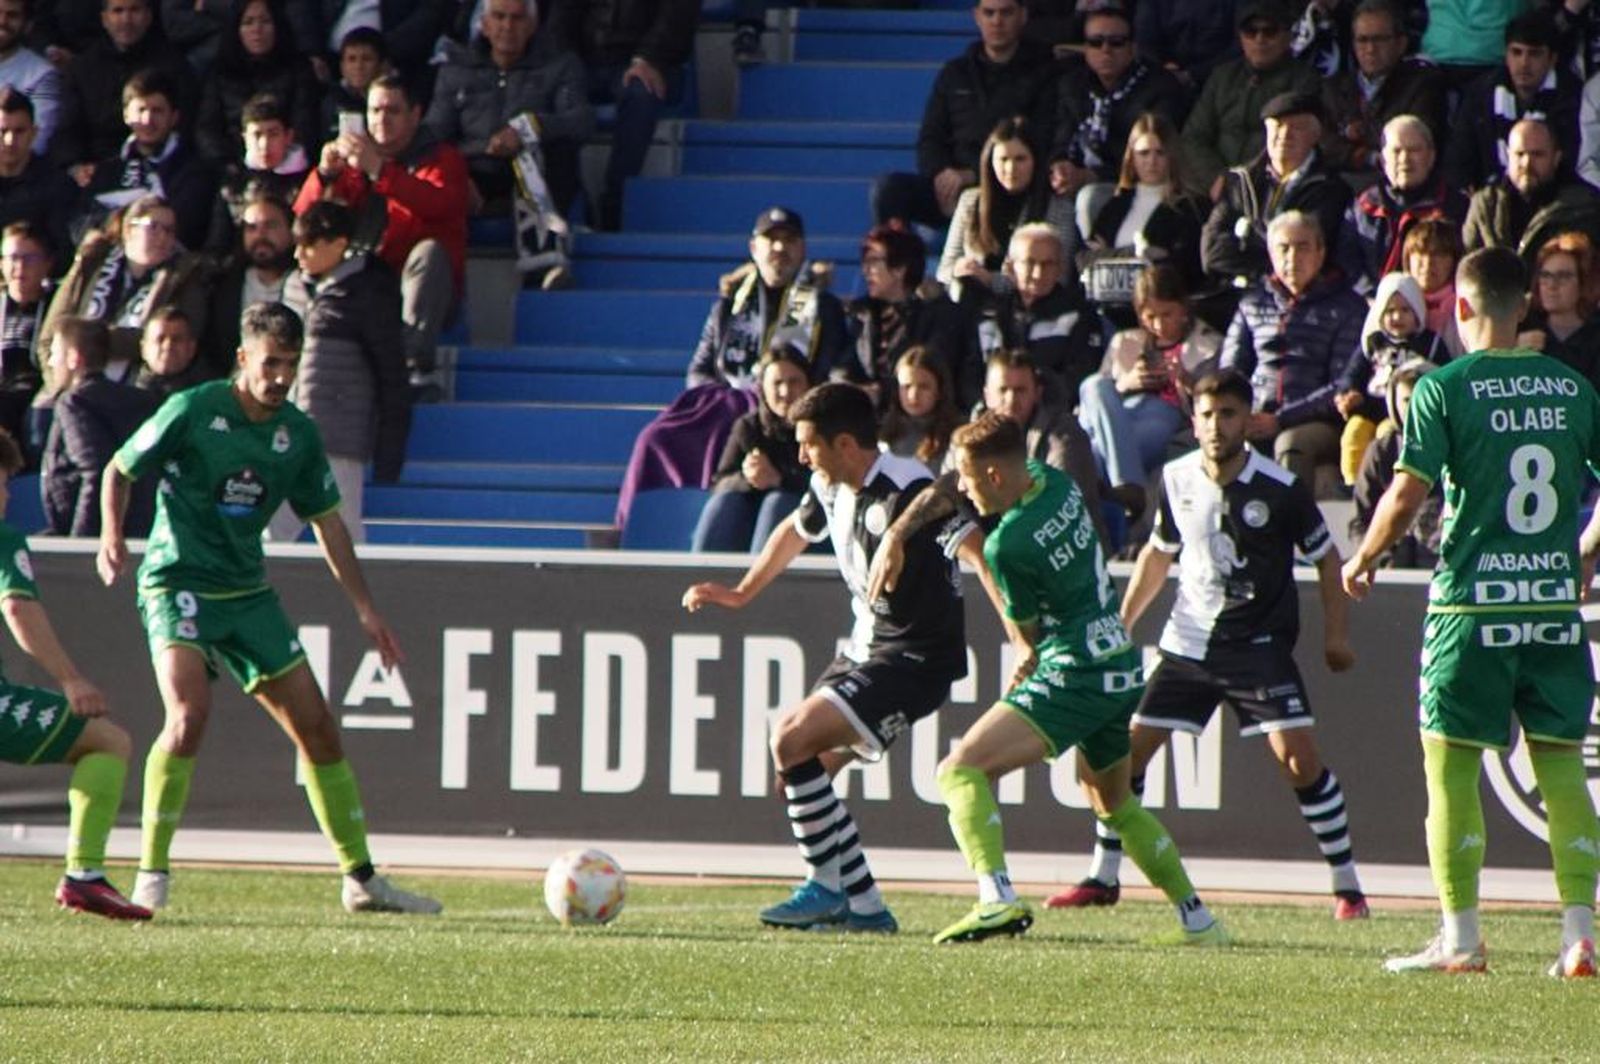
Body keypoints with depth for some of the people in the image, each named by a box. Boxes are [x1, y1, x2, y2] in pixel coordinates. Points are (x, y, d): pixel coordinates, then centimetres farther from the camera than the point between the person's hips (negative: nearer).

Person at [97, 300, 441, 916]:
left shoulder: (297, 434, 5)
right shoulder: (192, 411, -9)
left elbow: (327, 521, 15)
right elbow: (120, 470, 1)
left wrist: (365, 608, 11)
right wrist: (112, 536, -16)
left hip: (247, 592, 6)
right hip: (178, 582, -6)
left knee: (316, 727, 4)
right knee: (190, 714, -27)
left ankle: (360, 879, 16)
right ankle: (151, 873, -16)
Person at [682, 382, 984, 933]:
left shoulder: (904, 491, -23)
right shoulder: (832, 487, 5)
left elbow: (979, 552, -30)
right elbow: (795, 531, 28)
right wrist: (740, 594, 36)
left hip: (915, 659, -10)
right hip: (866, 649, 10)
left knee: (792, 741, -19)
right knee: (798, 767, 6)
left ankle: (827, 891, -8)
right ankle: (863, 907, 9)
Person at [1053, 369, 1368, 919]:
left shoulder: (1280, 488, -13)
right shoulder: (1177, 480, -1)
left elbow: (1325, 557, 0)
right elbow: (1158, 553, 16)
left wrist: (1335, 634, -3)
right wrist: (1121, 624, 18)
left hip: (1260, 645, -4)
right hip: (1187, 641, 4)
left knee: (1298, 755, -17)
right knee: (1127, 747, 2)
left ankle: (1347, 885, -6)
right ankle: (1103, 877, 16)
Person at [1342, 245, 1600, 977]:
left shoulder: (1445, 388, -7)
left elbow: (1407, 492, -11)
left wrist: (1363, 561, 5)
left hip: (1472, 600, -4)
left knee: (1452, 761, 5)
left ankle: (1460, 937, 2)